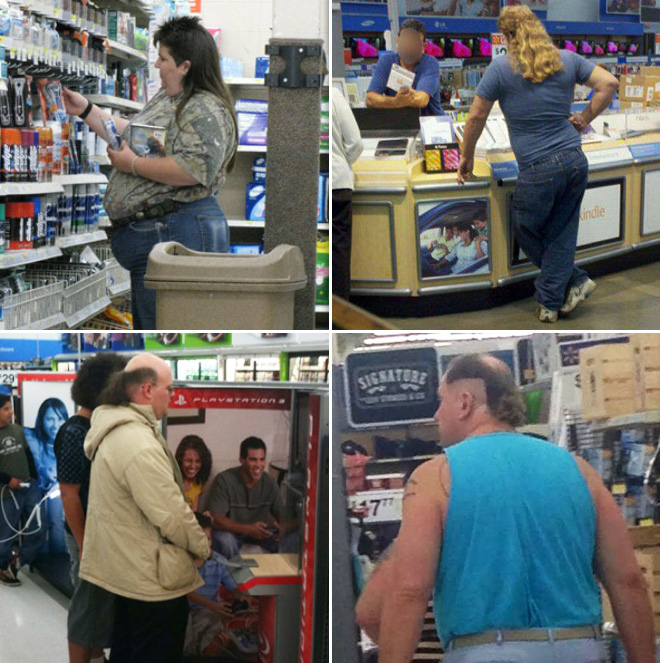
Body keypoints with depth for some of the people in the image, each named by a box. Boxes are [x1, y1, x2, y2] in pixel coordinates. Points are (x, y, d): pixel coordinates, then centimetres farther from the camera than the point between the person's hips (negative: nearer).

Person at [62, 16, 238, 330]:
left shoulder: (206, 111, -14)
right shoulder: (165, 98, 19)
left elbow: (193, 169, -26)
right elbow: (131, 135, 32)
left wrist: (132, 164, -17)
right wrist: (85, 110, 29)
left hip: (176, 234, -11)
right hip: (150, 234, 11)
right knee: (145, 327, 14)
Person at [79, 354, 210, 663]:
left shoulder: (115, 431, 7)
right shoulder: (138, 444, -27)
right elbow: (172, 515, -26)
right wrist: (203, 548, -9)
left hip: (124, 567, 10)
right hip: (154, 579, -10)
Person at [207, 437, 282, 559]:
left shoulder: (269, 483, -5)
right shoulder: (224, 480, -18)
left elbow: (282, 516, -2)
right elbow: (215, 519, -23)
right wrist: (248, 529, -36)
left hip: (259, 530, 4)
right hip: (231, 530, -4)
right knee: (225, 541, -37)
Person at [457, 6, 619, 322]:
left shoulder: (501, 68, -5)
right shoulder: (567, 59, 6)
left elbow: (476, 117, 0)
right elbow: (609, 83, 5)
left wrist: (466, 157, 13)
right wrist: (585, 118, 14)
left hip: (539, 171, -5)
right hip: (576, 163, 5)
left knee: (527, 231, 17)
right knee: (561, 234, 13)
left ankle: (575, 280, 20)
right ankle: (551, 302, 15)